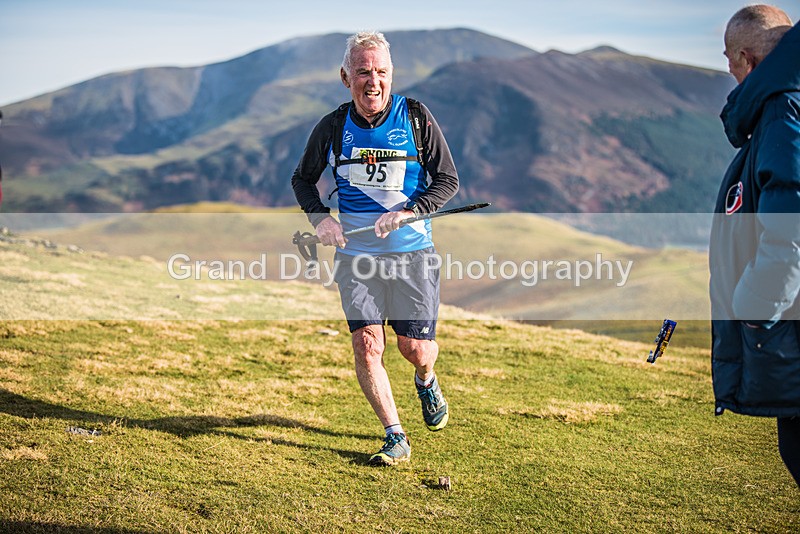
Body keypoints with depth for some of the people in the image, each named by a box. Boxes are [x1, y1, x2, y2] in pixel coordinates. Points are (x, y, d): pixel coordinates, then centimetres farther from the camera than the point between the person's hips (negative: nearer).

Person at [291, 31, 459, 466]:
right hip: (356, 254, 1)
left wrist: (405, 213, -16)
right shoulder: (332, 127, 0)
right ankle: (395, 439, 4)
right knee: (366, 346, -8)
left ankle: (426, 382, 38)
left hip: (412, 251, -1)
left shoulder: (416, 117, -5)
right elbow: (302, 179, 15)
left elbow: (448, 181, -1)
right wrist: (320, 218, -4)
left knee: (415, 349, 0)